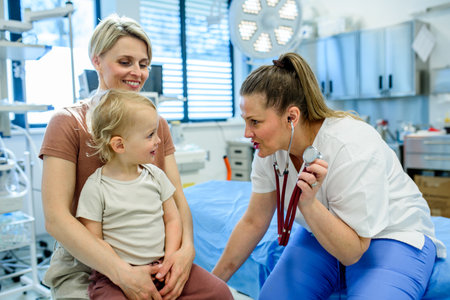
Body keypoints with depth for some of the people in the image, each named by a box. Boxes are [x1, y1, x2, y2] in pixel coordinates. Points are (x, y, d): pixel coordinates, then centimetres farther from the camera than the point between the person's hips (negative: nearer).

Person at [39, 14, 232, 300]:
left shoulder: (158, 124, 8)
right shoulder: (67, 123, -7)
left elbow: (177, 198, 2)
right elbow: (56, 218, -14)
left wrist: (187, 248, -18)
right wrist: (122, 273, -24)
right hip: (86, 265, -3)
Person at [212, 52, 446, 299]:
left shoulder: (353, 150, -32)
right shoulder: (269, 149, -14)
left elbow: (352, 252, -25)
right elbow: (253, 222, -2)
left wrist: (309, 204, -41)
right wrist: (215, 279, 3)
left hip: (390, 236, -3)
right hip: (321, 236, 4)